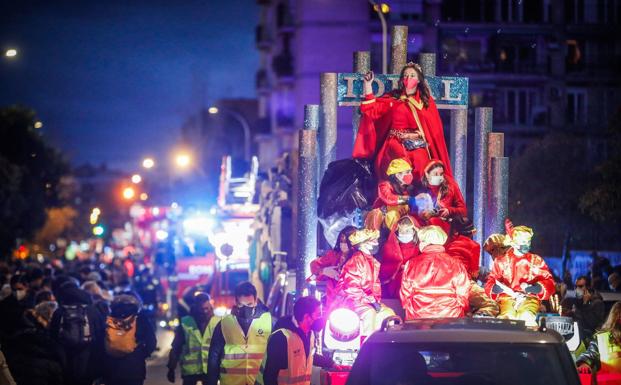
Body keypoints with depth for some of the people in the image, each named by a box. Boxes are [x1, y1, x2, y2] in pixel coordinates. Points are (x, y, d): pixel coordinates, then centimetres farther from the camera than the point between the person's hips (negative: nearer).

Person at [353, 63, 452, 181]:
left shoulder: (427, 101, 14)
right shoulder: (393, 98, 13)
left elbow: (434, 130, 13)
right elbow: (371, 109, 4)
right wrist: (368, 84, -1)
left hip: (418, 145, 1)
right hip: (396, 143, -1)